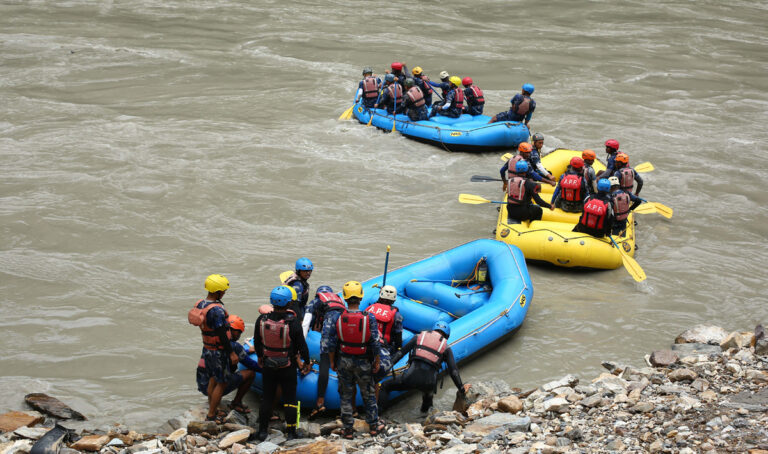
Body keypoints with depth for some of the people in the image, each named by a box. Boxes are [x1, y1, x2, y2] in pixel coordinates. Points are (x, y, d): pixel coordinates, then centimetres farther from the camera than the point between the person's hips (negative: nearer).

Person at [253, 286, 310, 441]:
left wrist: (260, 357, 22)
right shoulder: (293, 323, -22)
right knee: (290, 399, 11)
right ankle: (291, 432, 16)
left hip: (268, 367, 3)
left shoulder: (262, 320, -12)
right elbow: (302, 346, -12)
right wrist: (306, 362, 5)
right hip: (288, 368, -2)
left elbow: (257, 342, 3)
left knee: (266, 399, 15)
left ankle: (263, 431, 22)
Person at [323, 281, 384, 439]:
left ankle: (348, 430, 20)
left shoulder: (337, 317, -14)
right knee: (368, 395, 17)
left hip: (344, 361, 1)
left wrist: (332, 361, 7)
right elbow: (375, 343, -12)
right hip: (363, 363, -1)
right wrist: (377, 362, 2)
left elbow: (331, 342, -7)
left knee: (346, 396, 14)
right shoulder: (369, 318, -17)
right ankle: (374, 426, 28)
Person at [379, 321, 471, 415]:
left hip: (412, 376, -1)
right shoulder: (446, 348, 22)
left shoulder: (419, 337, 24)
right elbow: (453, 371, 17)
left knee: (385, 387, 19)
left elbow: (401, 353, 19)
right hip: (429, 381, 1)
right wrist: (461, 389, 24)